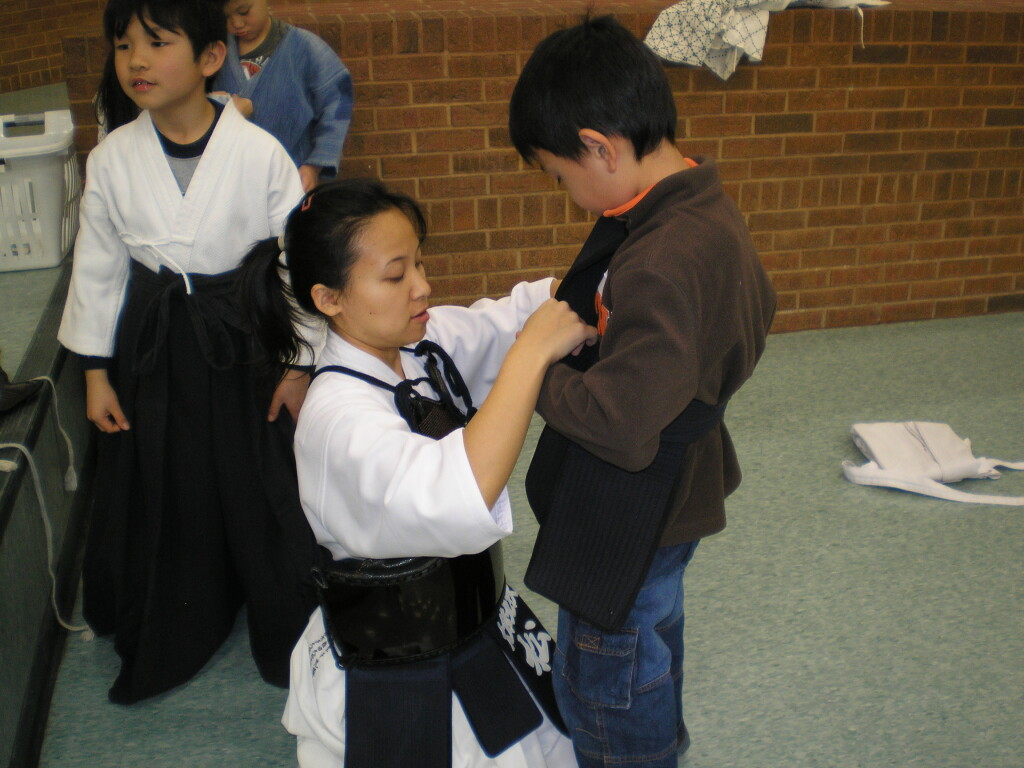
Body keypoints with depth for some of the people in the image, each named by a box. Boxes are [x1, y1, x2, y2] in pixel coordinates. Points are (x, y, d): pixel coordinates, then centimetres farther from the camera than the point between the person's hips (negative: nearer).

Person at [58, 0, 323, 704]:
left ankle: (290, 638, 31)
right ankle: (176, 639, 40)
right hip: (154, 349, 3)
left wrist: (299, 365, -5)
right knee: (162, 497, 14)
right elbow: (98, 268, 5)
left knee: (265, 494, 6)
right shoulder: (113, 158, -4)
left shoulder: (259, 152, -13)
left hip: (246, 341, -3)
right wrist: (96, 372, 6)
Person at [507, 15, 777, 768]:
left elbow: (620, 425, -35)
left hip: (633, 518, -10)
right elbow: (755, 312, 12)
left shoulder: (659, 267, -35)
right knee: (651, 658, 33)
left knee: (602, 686, 13)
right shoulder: (705, 203, -3)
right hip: (679, 485, 10)